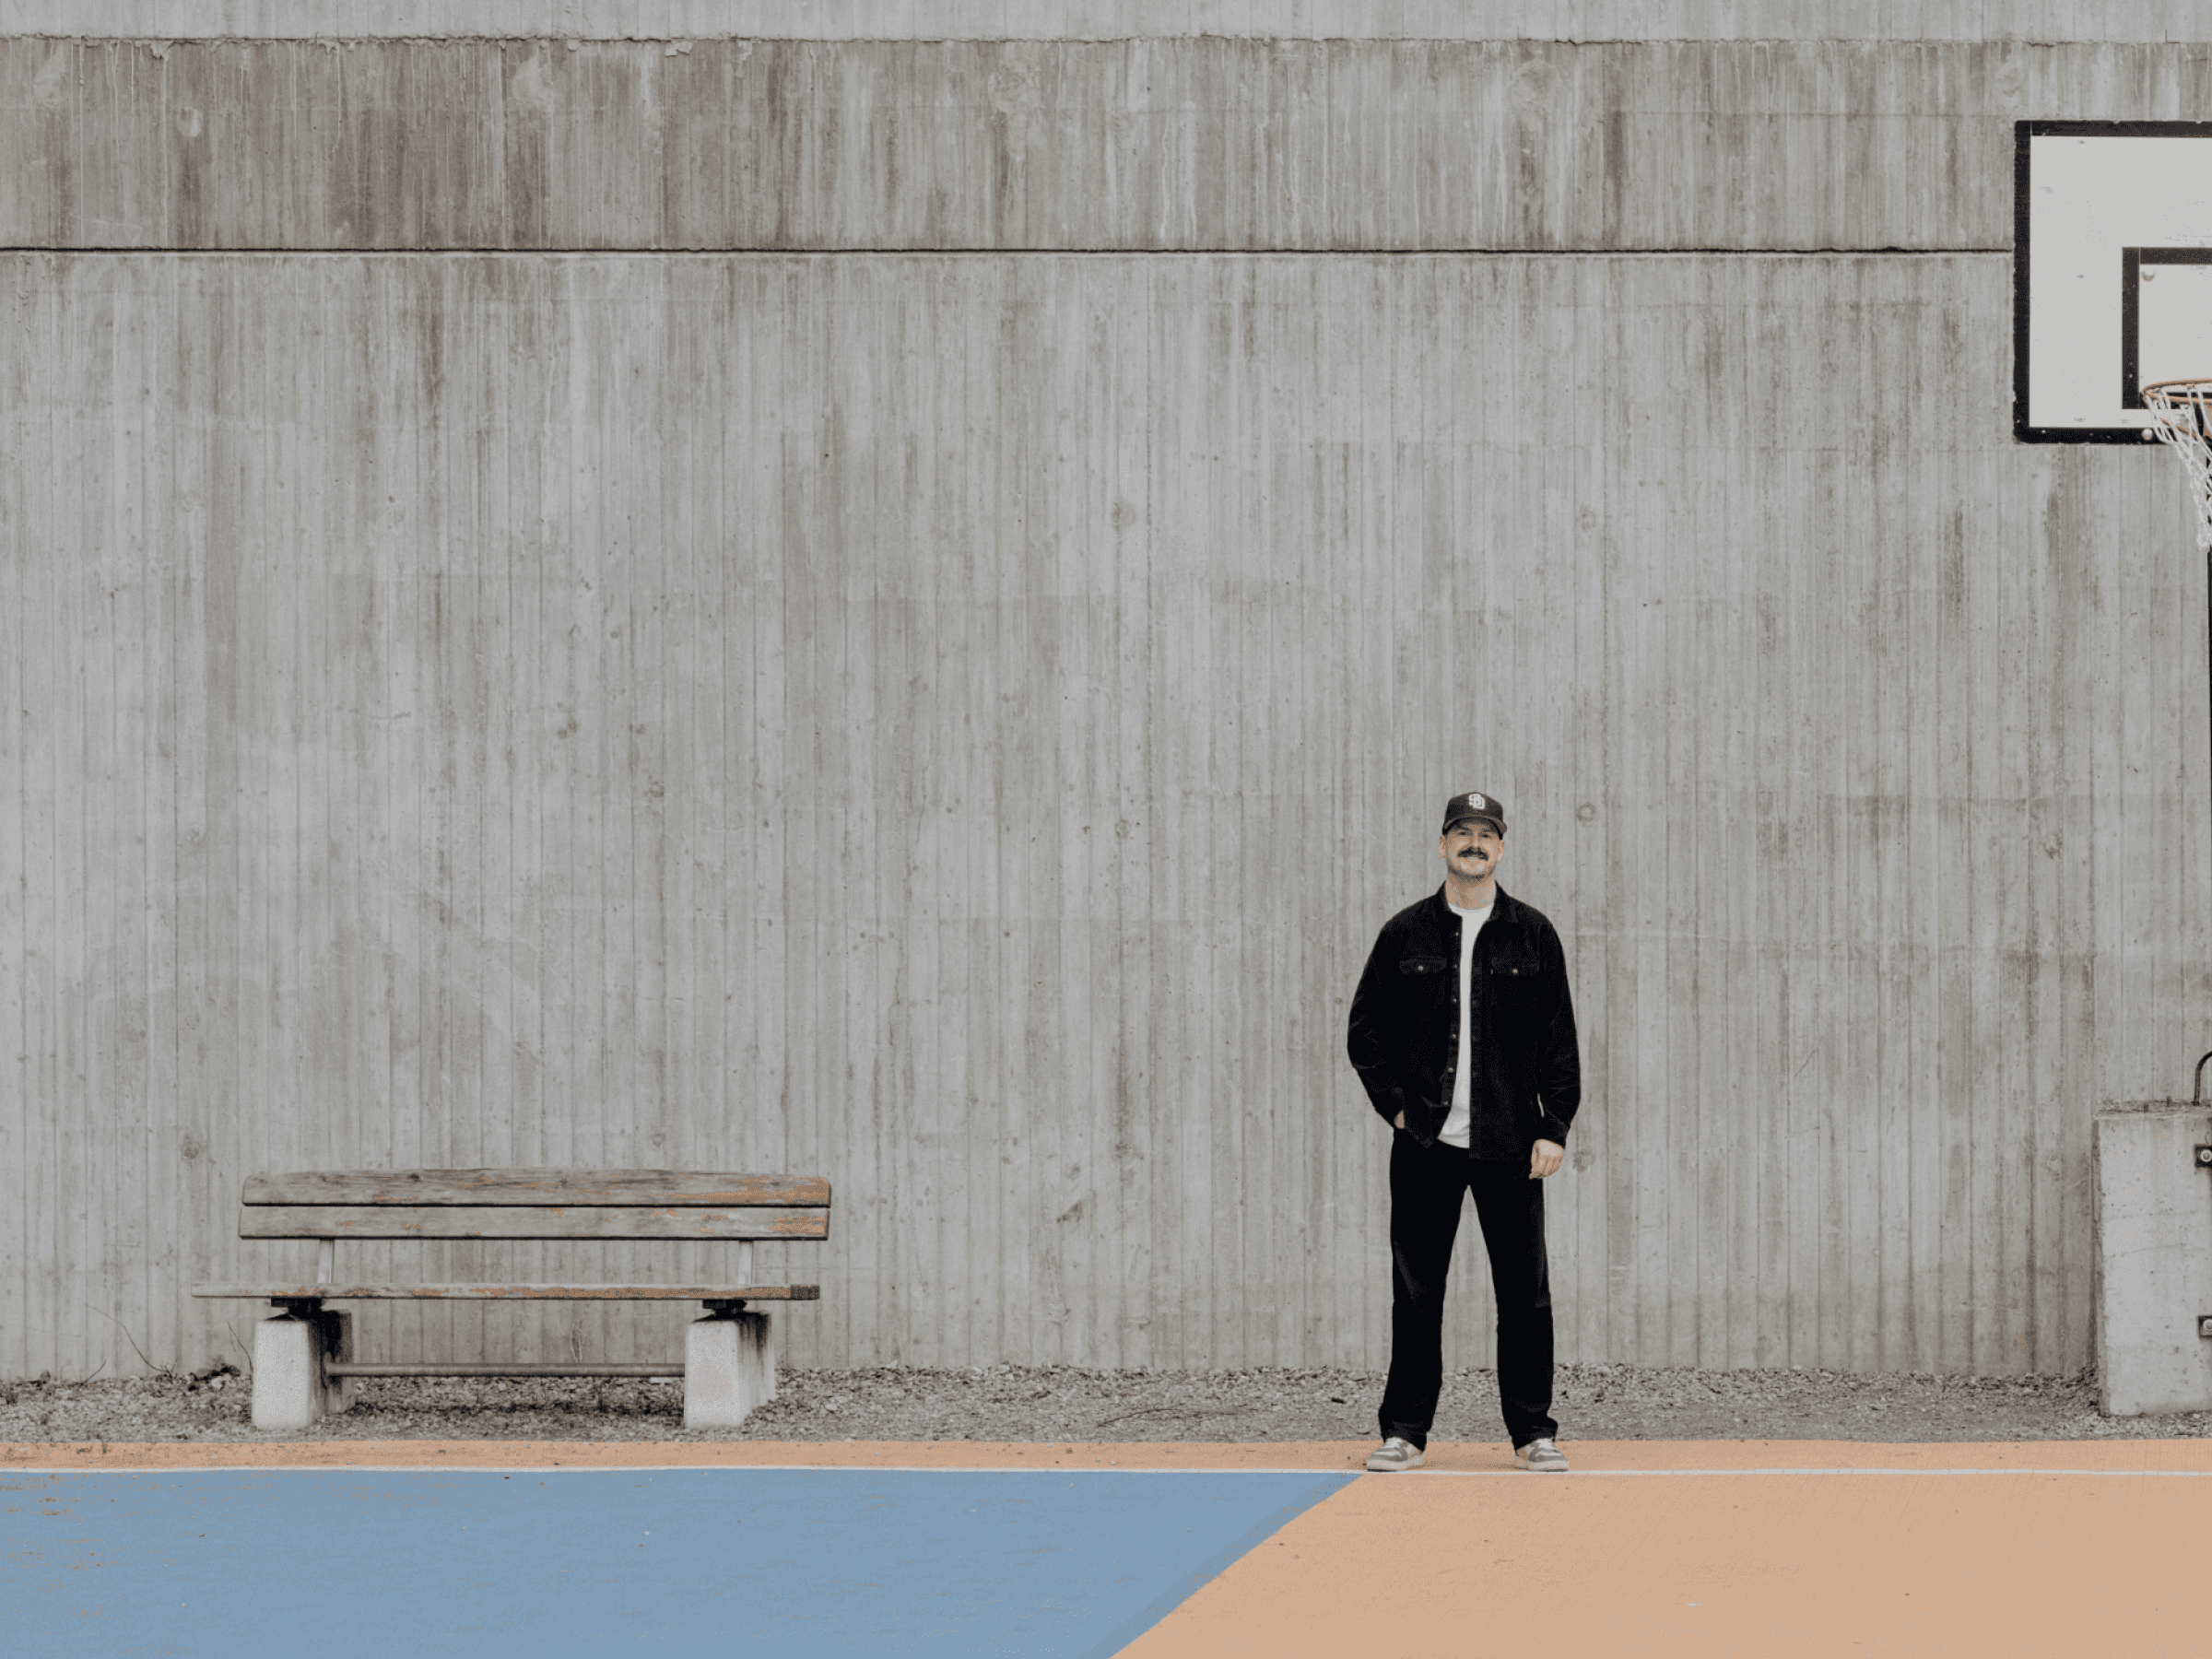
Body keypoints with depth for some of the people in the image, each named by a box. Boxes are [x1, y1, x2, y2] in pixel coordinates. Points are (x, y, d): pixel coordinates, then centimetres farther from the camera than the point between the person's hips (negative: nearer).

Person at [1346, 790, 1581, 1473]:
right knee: (1415, 1294, 3)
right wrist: (1394, 1103, 0)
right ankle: (1404, 1430, 10)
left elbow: (1558, 1040, 4)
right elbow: (1366, 1028, 12)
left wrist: (1555, 1127, -4)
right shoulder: (1405, 934, 7)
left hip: (1510, 1145, 0)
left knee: (1525, 1293, 0)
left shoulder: (1532, 935, 6)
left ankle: (1533, 1431, 8)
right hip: (1424, 1143, 0)